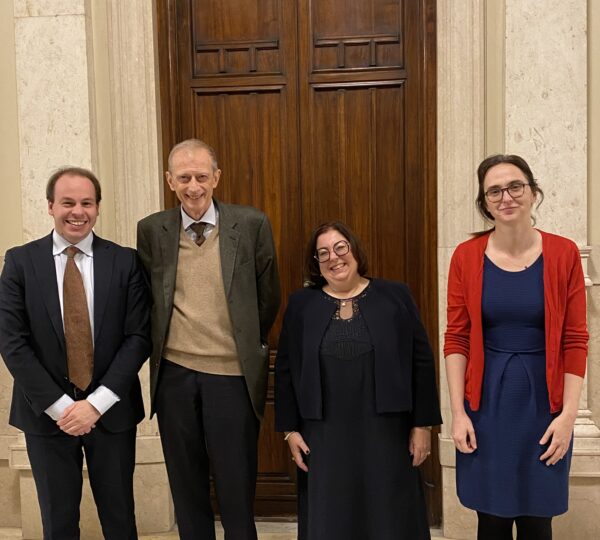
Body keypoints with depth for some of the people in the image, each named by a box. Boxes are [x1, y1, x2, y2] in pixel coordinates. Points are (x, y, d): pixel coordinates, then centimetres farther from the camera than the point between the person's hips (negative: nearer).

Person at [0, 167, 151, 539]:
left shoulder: (126, 261, -2)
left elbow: (139, 337, -6)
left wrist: (97, 403, -13)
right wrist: (59, 406, -11)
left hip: (112, 411, 0)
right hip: (47, 413, 0)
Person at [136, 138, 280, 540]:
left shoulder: (252, 224, -5)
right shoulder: (152, 230, 1)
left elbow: (268, 296, 5)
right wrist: (162, 346, 10)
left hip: (234, 373, -2)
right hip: (174, 372, 2)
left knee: (236, 484, 8)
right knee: (186, 484, 16)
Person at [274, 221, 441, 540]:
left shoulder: (394, 296, 1)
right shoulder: (301, 304, 5)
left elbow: (421, 362, 1)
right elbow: (285, 370, 6)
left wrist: (423, 424, -2)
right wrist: (290, 429, 2)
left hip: (386, 432, -1)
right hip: (323, 436, 1)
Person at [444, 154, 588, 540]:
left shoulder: (564, 254, -5)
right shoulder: (466, 256, -4)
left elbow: (575, 341, -3)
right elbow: (456, 339, -1)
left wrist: (568, 413, -8)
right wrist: (458, 411, -6)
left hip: (543, 401, 0)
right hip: (486, 402, 1)